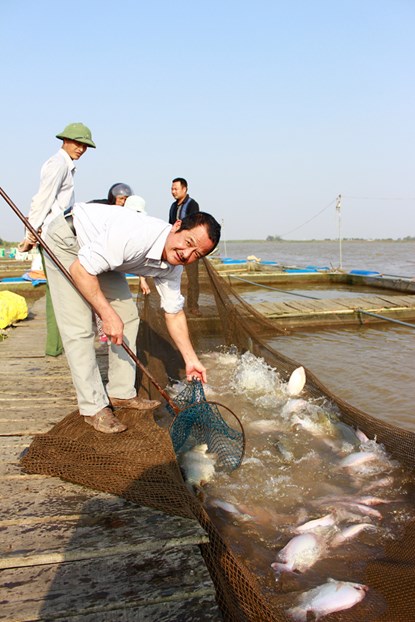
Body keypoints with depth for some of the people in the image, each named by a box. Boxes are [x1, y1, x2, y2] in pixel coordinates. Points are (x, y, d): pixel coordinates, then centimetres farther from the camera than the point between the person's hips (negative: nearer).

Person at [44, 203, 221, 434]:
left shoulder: (173, 266, -12)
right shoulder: (136, 235, -38)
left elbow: (174, 312, -1)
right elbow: (80, 269, -32)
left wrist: (191, 359, -2)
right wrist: (108, 313, -31)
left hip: (101, 249, 8)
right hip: (66, 240, -7)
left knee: (127, 315, 3)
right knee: (79, 327, -13)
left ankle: (122, 394, 15)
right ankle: (93, 407, -3)